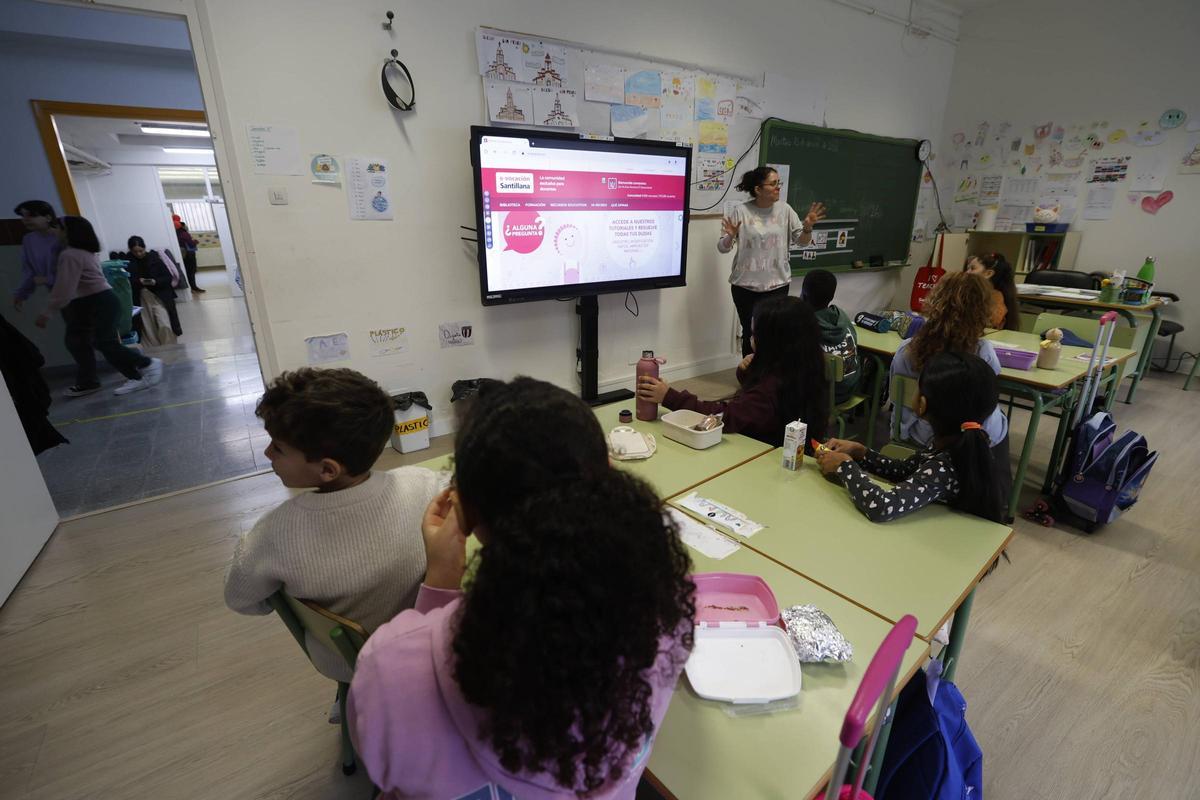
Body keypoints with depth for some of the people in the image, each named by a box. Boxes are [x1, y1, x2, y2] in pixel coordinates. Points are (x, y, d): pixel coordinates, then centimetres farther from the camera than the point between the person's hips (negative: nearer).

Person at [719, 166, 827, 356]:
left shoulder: (785, 210, 1)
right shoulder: (740, 211, -6)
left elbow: (801, 242, 6)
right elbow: (722, 248, -6)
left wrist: (808, 227, -14)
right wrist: (730, 236, -26)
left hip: (777, 284, 1)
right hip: (745, 285, -1)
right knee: (749, 333, 10)